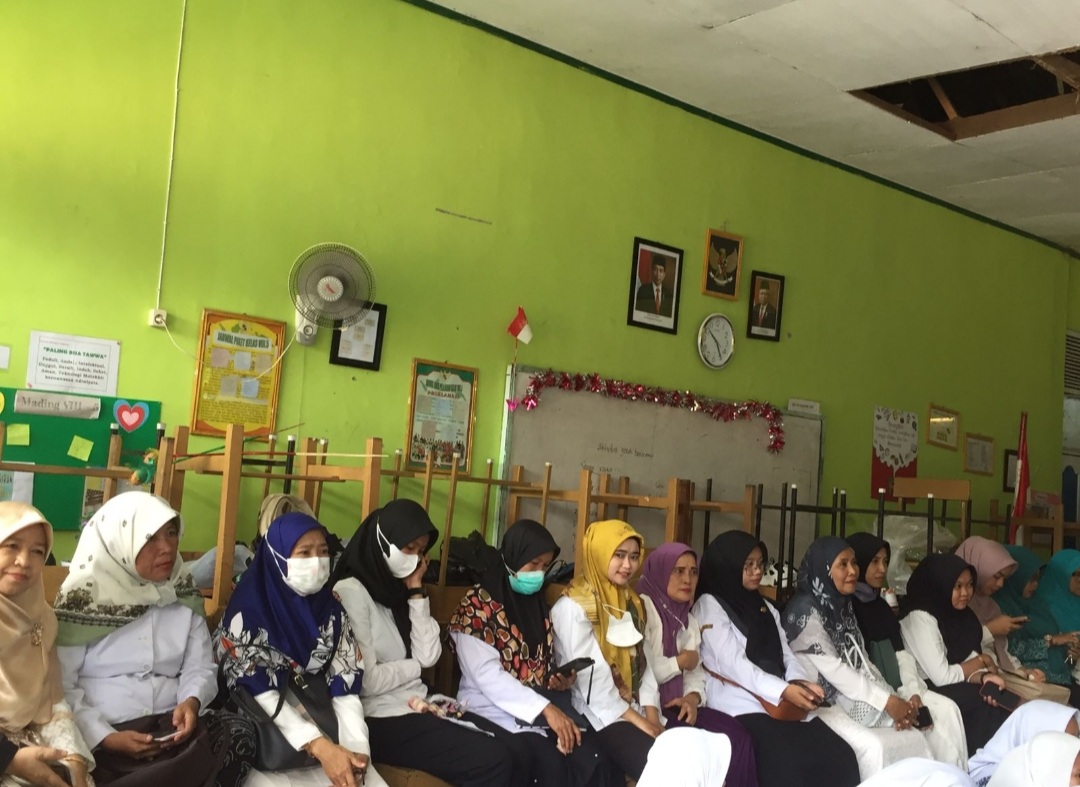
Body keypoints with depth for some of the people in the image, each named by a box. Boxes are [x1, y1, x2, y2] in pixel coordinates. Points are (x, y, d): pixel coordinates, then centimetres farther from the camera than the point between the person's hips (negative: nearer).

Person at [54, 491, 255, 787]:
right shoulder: (83, 596, -1)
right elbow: (60, 686, -6)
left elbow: (200, 667, 10)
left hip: (171, 727, 5)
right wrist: (105, 738, -19)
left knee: (239, 733, -24)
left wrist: (191, 701, -14)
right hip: (100, 736, -5)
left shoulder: (183, 593, 11)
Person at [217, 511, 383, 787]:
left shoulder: (332, 612, 5)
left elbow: (345, 689, 0)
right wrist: (320, 748, -24)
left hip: (320, 723, 4)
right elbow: (260, 695, -14)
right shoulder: (249, 613, -9)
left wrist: (357, 748, -18)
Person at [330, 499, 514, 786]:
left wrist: (416, 591, 1)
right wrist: (414, 667, -2)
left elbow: (429, 655, 4)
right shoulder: (351, 591, -12)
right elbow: (365, 681, -19)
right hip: (381, 719, -8)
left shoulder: (396, 589, 13)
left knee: (508, 744, -11)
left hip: (416, 705, 8)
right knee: (495, 760, -19)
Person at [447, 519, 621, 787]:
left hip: (543, 707, 6)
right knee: (550, 765, -33)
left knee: (596, 761, -22)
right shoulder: (476, 606, -6)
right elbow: (487, 676, -17)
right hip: (494, 710, -6)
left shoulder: (538, 604, 15)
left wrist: (559, 681, -2)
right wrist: (545, 709, -25)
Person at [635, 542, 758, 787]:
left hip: (677, 707, 7)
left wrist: (692, 698, -10)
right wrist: (680, 662, -6)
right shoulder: (641, 609, -8)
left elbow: (696, 674, 11)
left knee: (737, 737, -14)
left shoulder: (687, 620, 19)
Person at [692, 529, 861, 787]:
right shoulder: (710, 605, 1)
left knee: (841, 757, -16)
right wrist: (784, 690, -20)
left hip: (783, 704, 7)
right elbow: (732, 664, -10)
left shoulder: (764, 607, 24)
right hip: (741, 707, -7)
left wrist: (801, 683, -8)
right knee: (788, 765, -32)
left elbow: (785, 654, 15)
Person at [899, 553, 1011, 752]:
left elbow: (964, 665, 1)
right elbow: (942, 677, -20)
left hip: (951, 689, 7)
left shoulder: (960, 614, 8)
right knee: (986, 702, -22)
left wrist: (984, 677, -22)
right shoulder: (920, 618, -17)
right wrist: (983, 661, -6)